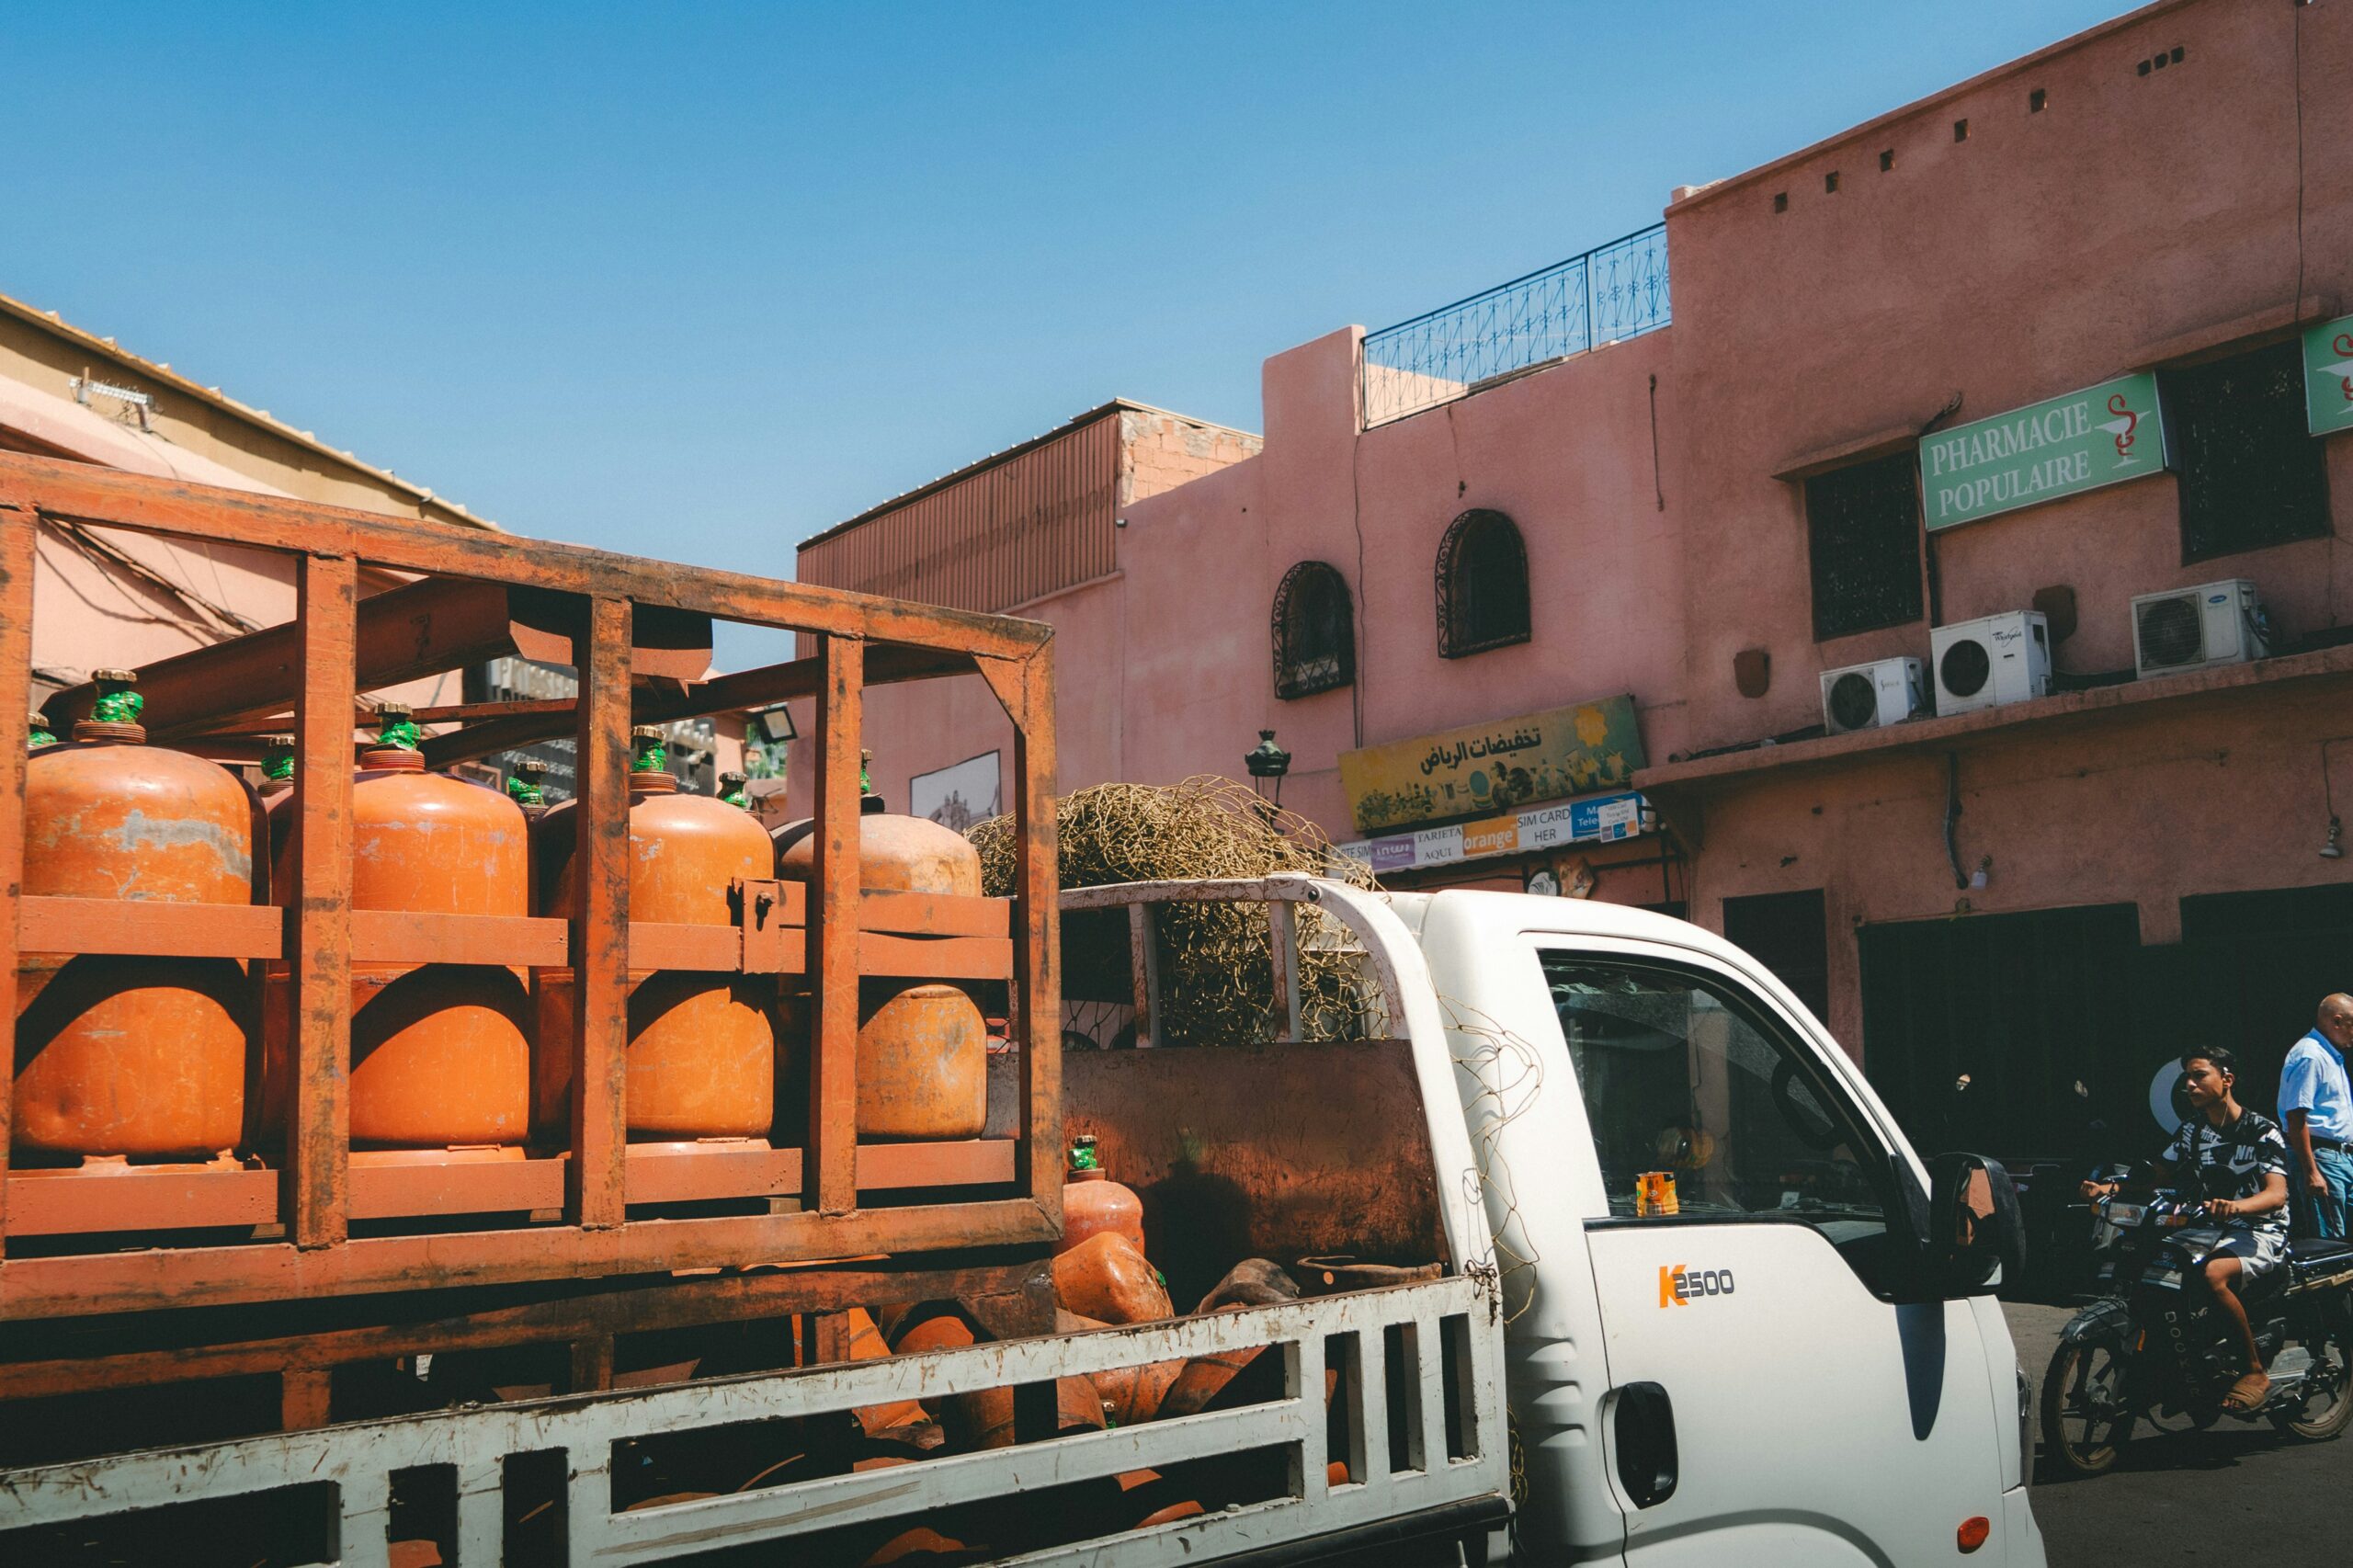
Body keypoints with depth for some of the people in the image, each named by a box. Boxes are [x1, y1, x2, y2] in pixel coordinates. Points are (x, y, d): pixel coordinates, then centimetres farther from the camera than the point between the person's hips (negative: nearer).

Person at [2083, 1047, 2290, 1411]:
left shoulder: (2262, 1131, -10)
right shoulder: (2192, 1130, 11)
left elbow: (2277, 1194, -22)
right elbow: (2158, 1174, 10)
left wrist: (2236, 1206, -43)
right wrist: (2111, 1187, -9)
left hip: (2260, 1232, -7)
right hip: (2212, 1230, 7)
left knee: (2213, 1274, -37)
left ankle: (2256, 1371, -22)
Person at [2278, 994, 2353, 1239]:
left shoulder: (2333, 1055, 18)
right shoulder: (2309, 1056, -15)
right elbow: (2295, 1117, -21)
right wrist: (2311, 1172, -24)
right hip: (2320, 1157, -10)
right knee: (2328, 1245, -9)